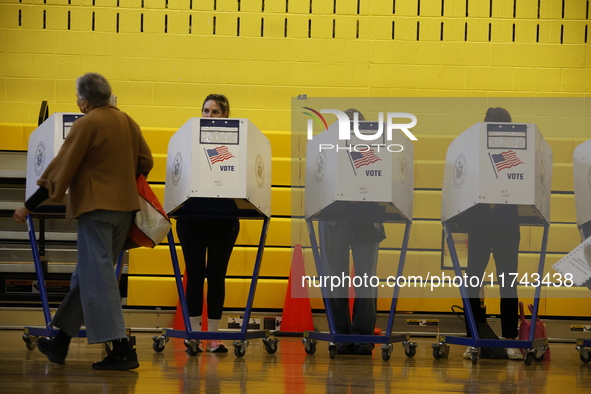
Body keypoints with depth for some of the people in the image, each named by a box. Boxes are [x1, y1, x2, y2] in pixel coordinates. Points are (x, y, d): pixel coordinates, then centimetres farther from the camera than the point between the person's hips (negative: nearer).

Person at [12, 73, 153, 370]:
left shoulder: (86, 125, -12)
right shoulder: (126, 122, 9)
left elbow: (61, 168, -13)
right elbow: (145, 161, 13)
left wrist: (29, 206, -8)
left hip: (96, 206, -8)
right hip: (125, 205, 8)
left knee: (97, 277, -6)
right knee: (87, 275, 14)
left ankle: (121, 350, -13)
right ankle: (60, 343, 21)